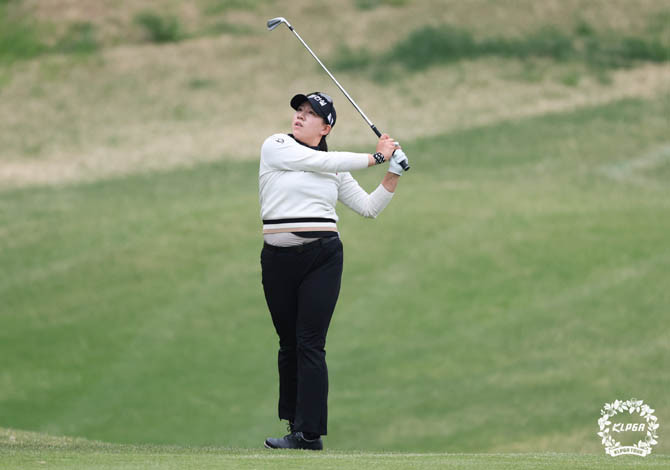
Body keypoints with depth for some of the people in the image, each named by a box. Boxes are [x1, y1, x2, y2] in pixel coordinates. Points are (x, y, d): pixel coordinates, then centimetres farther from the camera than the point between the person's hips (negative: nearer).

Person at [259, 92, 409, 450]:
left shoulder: (335, 168, 11)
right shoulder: (276, 147, 1)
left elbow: (369, 208, 14)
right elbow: (319, 162, -11)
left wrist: (393, 172, 3)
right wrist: (373, 158, -7)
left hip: (323, 259, 0)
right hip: (278, 259, 0)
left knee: (310, 344, -8)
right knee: (289, 344, 7)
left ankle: (309, 432, -9)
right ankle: (295, 422, 18)